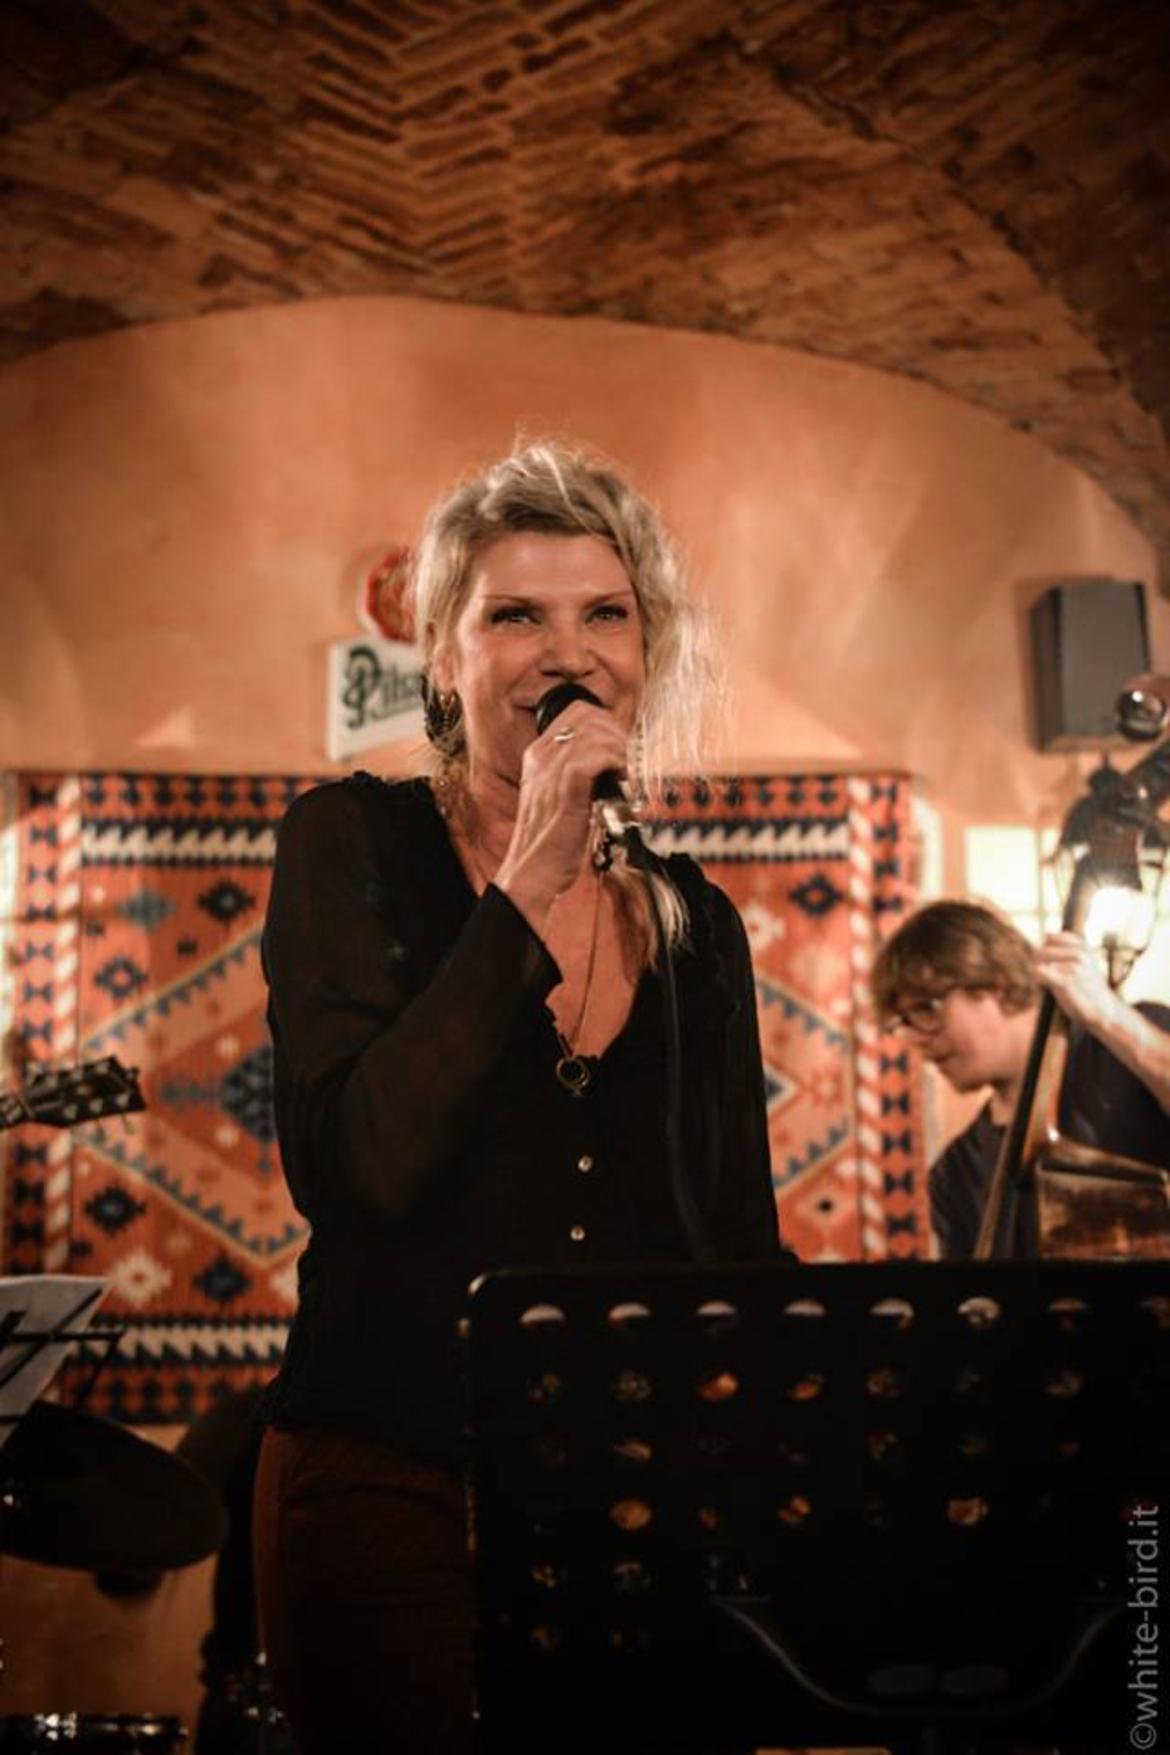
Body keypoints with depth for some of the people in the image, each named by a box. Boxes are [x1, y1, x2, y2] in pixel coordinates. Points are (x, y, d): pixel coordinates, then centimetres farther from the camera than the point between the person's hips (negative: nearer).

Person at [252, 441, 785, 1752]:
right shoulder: (352, 846, -2)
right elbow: (353, 1167, -16)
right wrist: (529, 884, -16)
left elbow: (741, 1248, 14)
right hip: (392, 1497, -3)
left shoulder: (696, 921, 9)